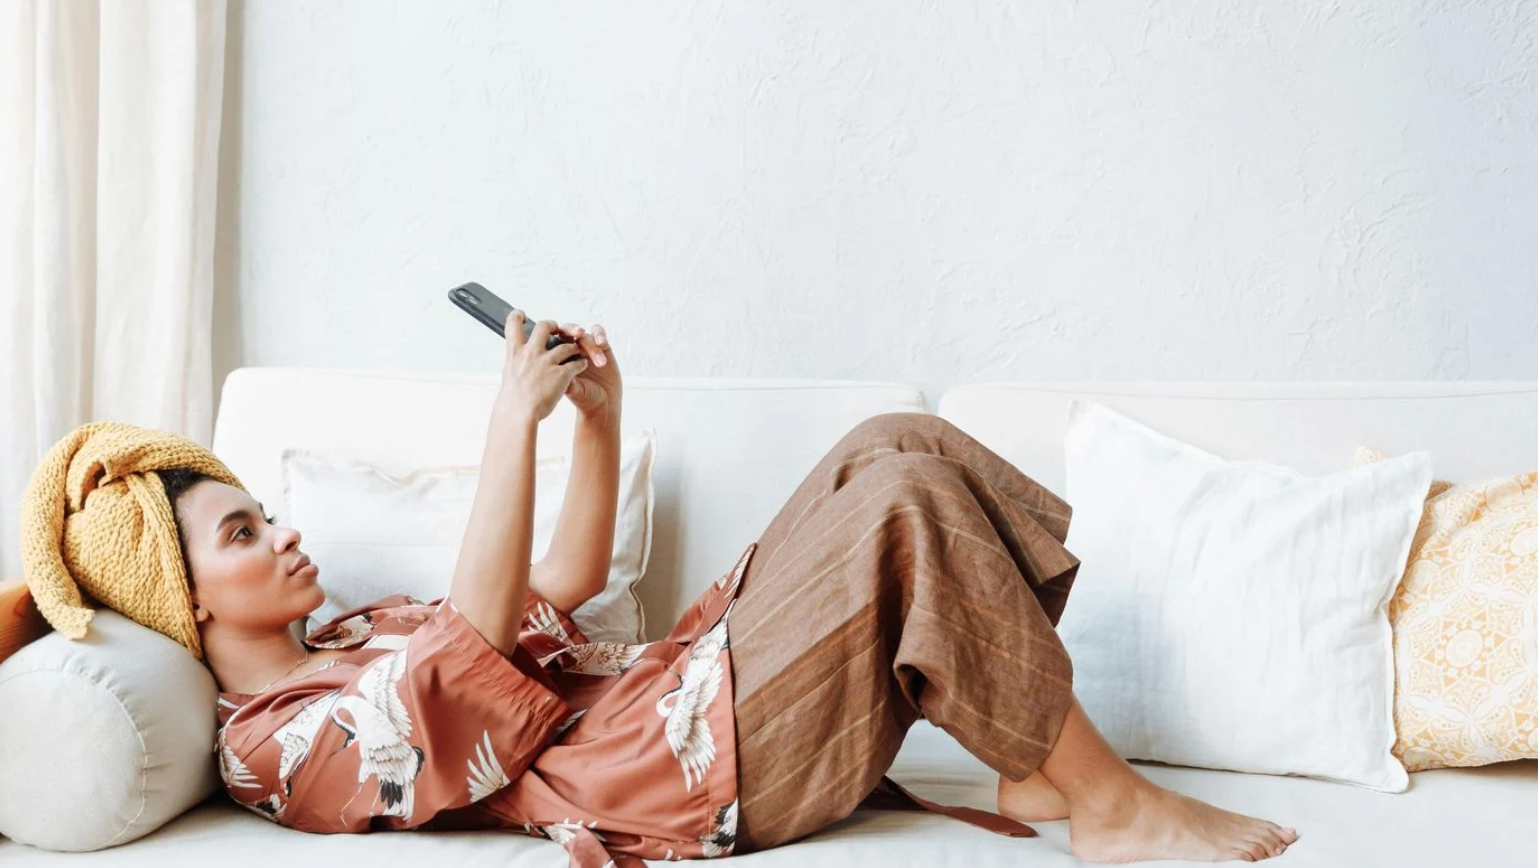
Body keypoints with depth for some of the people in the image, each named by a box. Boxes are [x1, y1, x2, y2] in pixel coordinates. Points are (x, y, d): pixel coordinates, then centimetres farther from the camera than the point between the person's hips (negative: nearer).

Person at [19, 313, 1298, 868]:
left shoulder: (353, 637, 22)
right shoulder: (274, 745, -7)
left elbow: (568, 582, 23)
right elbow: (478, 640, -24)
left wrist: (602, 412, 11)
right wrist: (511, 422, -22)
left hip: (691, 671, 10)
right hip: (712, 763, -10)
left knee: (896, 444, -3)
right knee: (901, 497, -23)